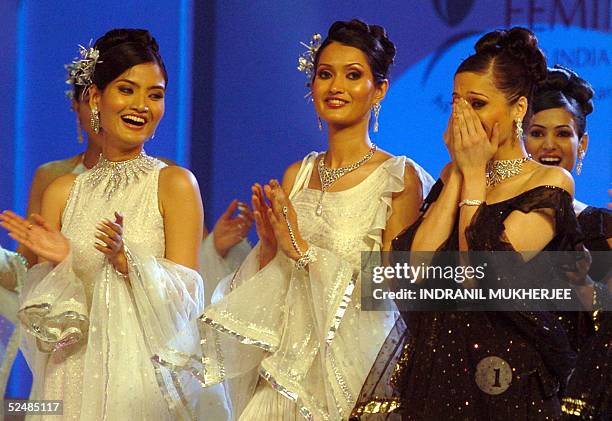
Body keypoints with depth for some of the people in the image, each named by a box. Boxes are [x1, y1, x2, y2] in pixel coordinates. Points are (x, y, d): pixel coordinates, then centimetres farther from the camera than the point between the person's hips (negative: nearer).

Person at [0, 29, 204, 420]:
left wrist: (127, 259, -22)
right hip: (75, 379, 3)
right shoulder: (62, 192, 7)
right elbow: (46, 318, 7)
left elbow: (185, 299, -8)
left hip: (146, 376, -3)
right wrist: (59, 263, -12)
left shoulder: (176, 183, -2)